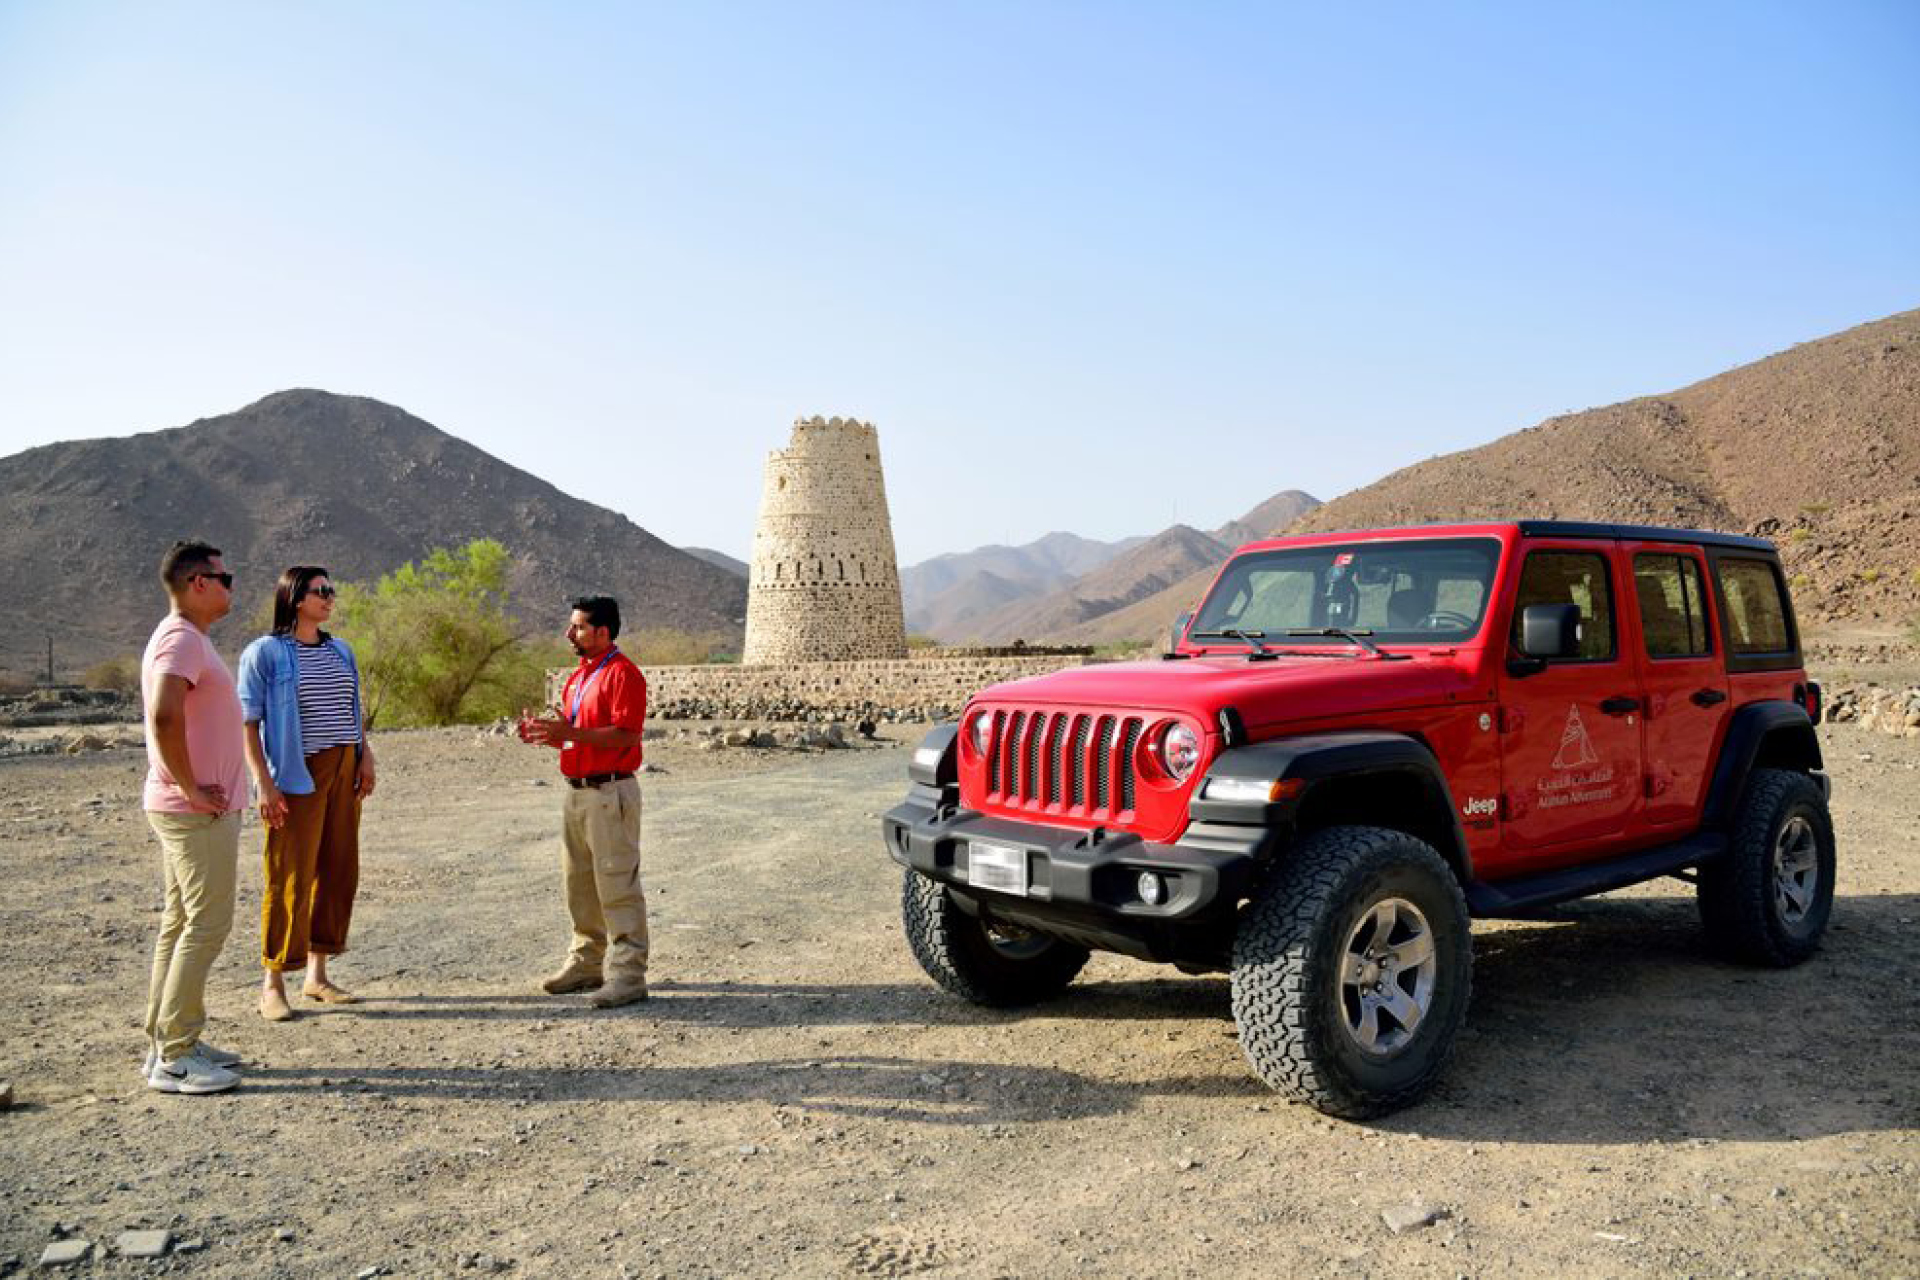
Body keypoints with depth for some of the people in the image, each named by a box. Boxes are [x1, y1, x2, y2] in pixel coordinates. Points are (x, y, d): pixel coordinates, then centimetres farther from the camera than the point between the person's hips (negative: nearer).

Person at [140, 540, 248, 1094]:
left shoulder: (187, 639, 16)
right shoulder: (182, 641, -17)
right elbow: (164, 718, -31)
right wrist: (191, 789, -22)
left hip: (191, 808, 10)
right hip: (197, 813, -10)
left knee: (180, 924, 14)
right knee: (206, 924, -6)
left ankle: (167, 1043, 23)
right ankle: (173, 1057, -1)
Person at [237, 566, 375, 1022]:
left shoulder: (340, 651, 15)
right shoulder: (265, 653, -4)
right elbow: (248, 721, -8)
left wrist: (365, 757, 8)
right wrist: (263, 782, -15)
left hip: (343, 771, 6)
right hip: (295, 776, -6)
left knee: (337, 870, 7)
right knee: (290, 876, -5)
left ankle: (317, 973, 18)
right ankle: (272, 983, 6)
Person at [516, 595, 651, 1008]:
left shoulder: (623, 674, -13)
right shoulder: (579, 675, 17)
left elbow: (626, 735, -22)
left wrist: (570, 733, -27)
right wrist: (545, 734, 5)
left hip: (610, 792, -10)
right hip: (576, 791, 10)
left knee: (617, 885, -8)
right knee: (579, 883, 16)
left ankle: (628, 974, -4)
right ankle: (588, 963, 27)